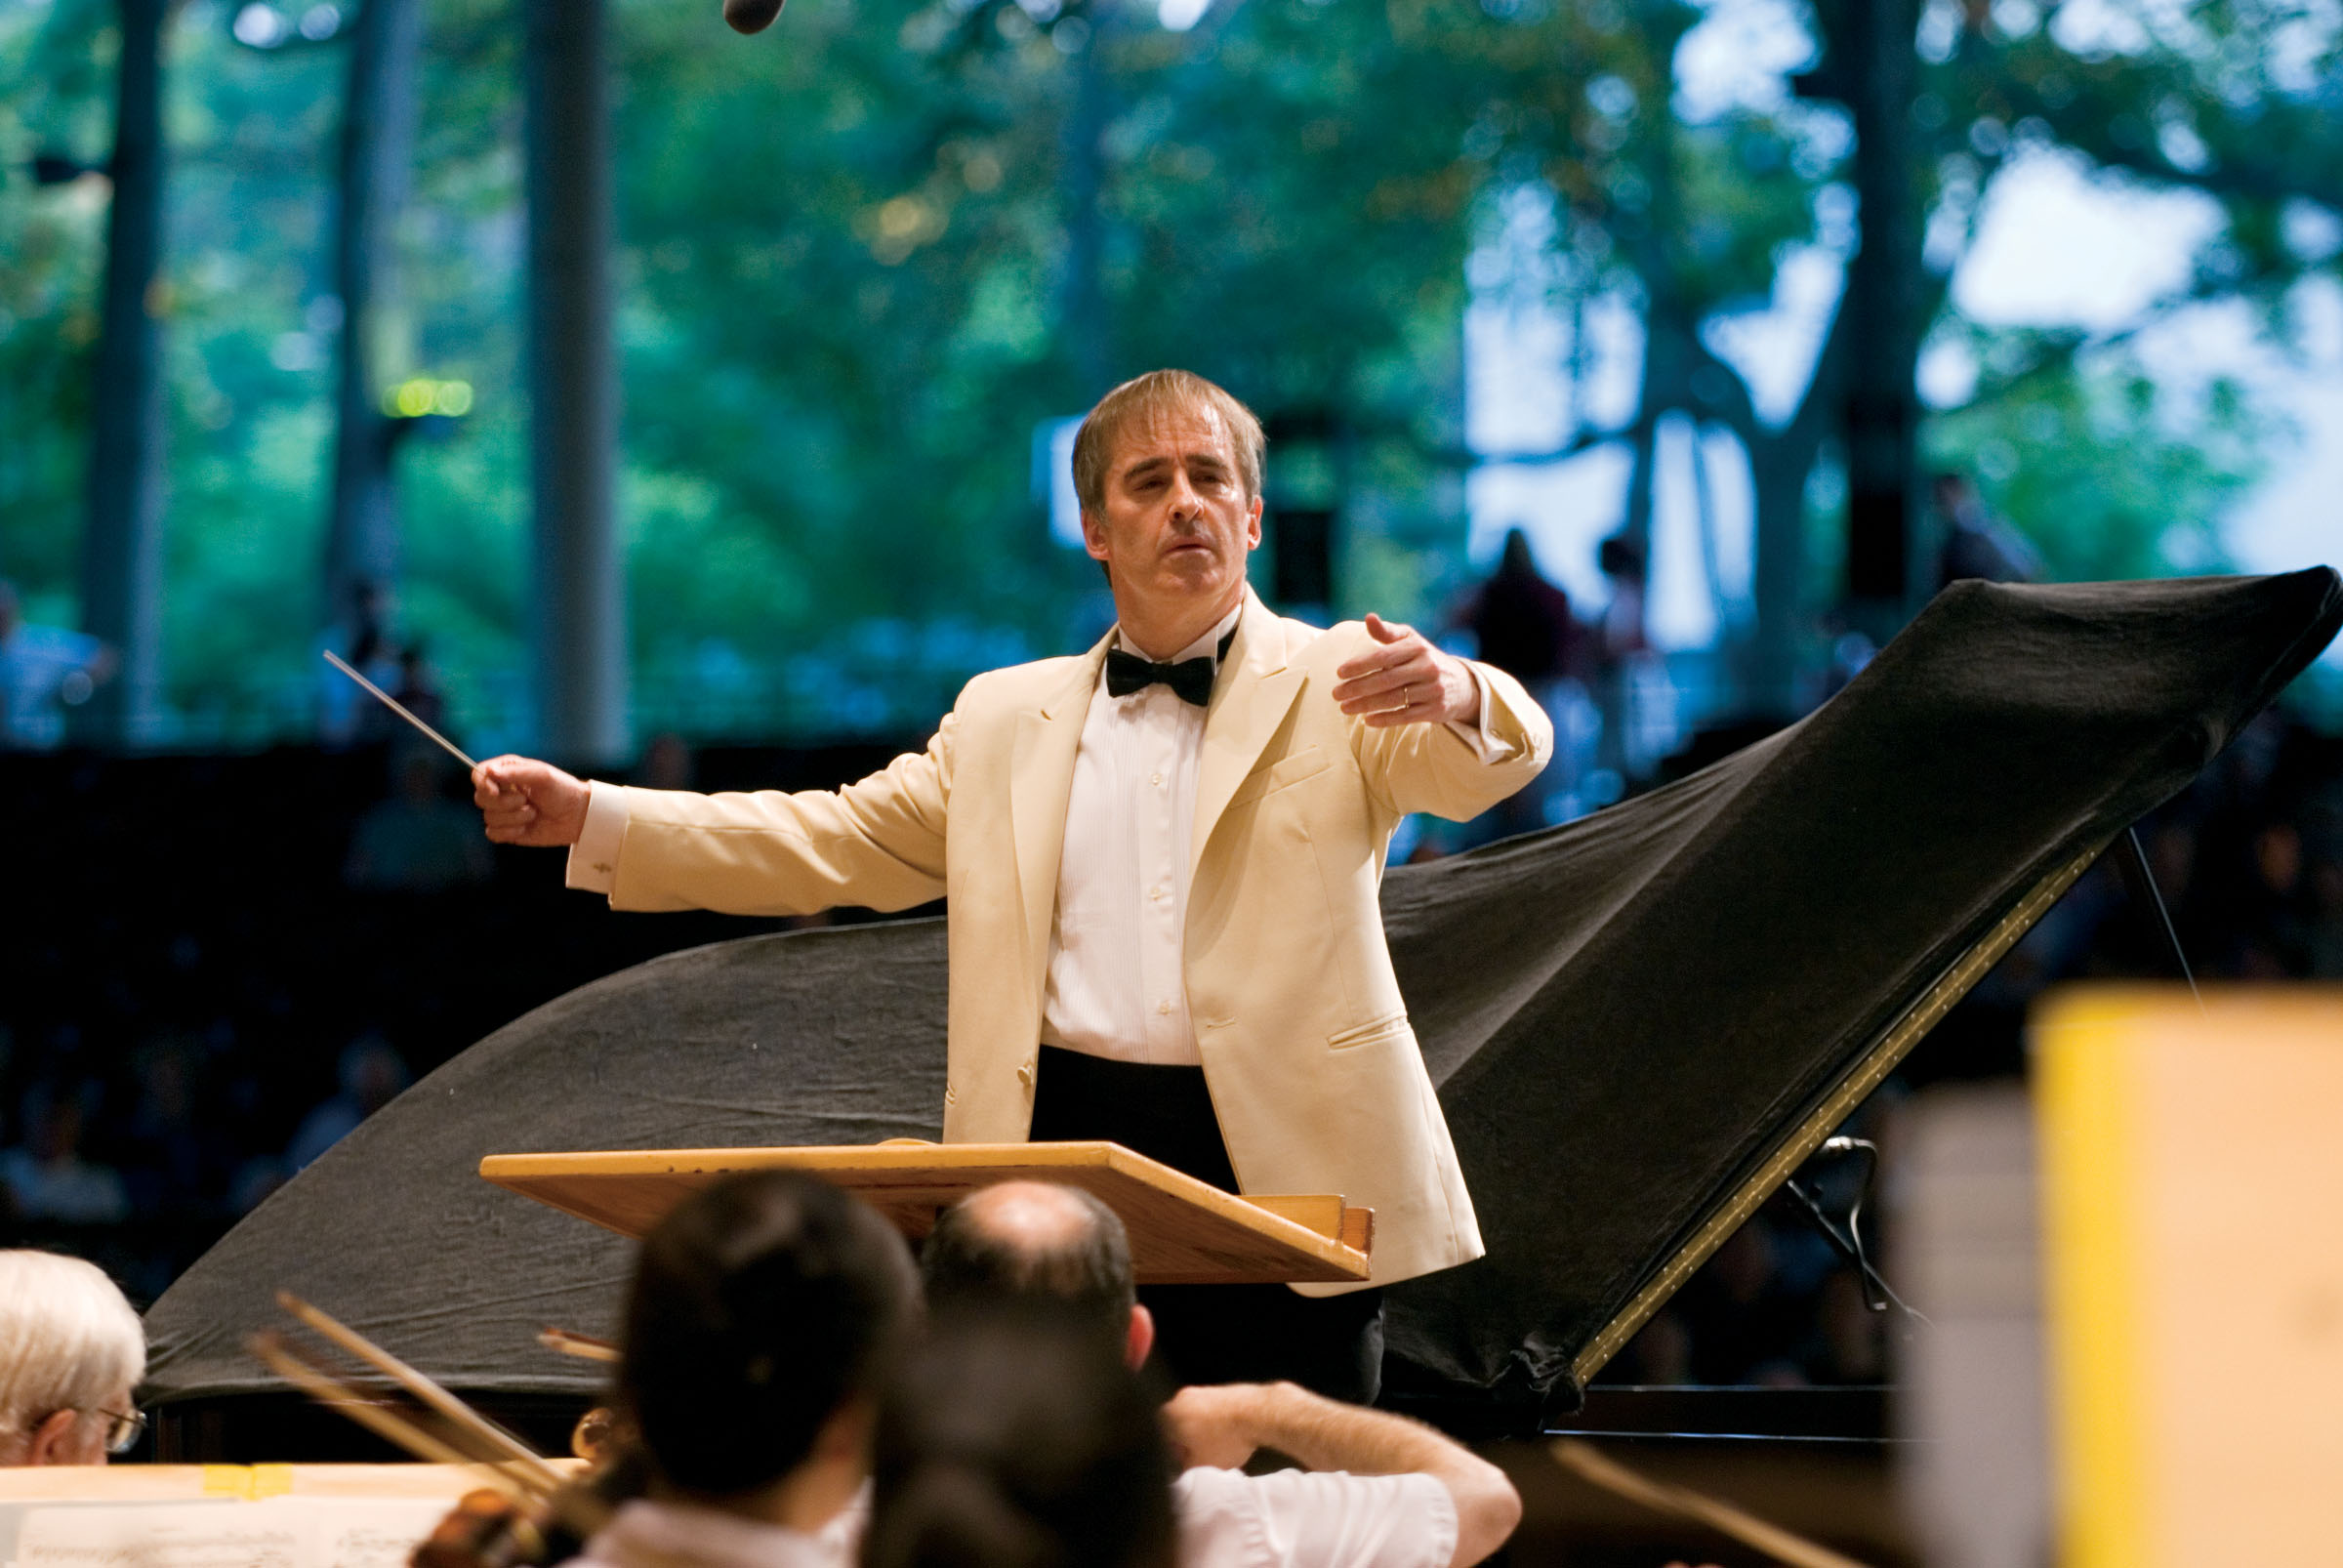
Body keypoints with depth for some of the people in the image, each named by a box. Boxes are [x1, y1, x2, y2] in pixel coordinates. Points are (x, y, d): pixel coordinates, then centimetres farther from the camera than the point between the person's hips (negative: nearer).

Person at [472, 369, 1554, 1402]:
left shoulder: (1340, 686, 6)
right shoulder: (1007, 718, 17)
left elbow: (1482, 766, -11)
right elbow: (839, 842, 17)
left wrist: (1458, 697, -37)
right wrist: (585, 817, 9)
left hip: (1282, 1179, -3)